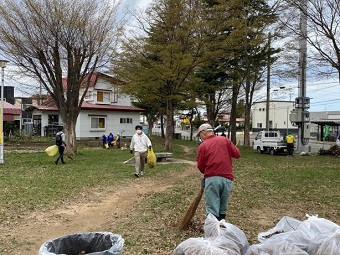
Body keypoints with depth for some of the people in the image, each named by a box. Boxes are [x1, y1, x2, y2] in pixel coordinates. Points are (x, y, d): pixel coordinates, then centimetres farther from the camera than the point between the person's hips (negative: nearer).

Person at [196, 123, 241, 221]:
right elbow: (237, 154, 5)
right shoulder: (224, 140, 7)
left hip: (211, 179, -3)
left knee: (212, 211, 1)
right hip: (227, 178, 3)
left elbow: (200, 166, 3)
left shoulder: (202, 146, 2)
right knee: (222, 210, 16)